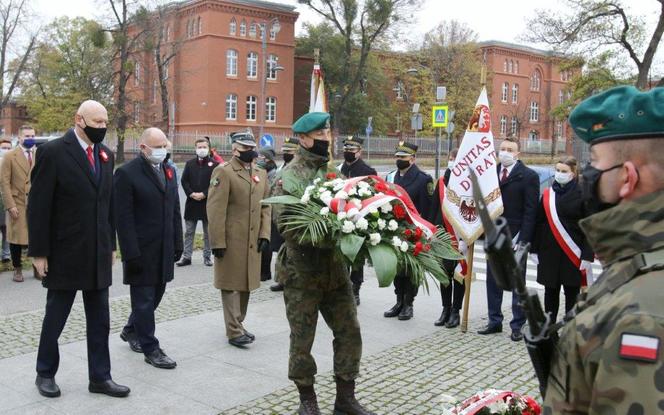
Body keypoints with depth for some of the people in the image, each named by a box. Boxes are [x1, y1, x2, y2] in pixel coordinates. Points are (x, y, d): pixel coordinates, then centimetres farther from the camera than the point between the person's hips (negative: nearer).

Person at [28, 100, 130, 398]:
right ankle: (45, 373, 29)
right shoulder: (52, 152, -10)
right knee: (55, 317, 10)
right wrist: (39, 252, -12)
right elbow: (38, 206, -11)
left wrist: (111, 245, 12)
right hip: (64, 254, -5)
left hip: (98, 254, 6)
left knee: (99, 320, 10)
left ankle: (100, 376, 20)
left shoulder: (105, 154, 8)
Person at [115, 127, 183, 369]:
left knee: (155, 295, 16)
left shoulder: (169, 171, 11)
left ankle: (131, 331, 38)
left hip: (164, 250, 7)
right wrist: (131, 254, -17)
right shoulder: (127, 173, -11)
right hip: (142, 250, -7)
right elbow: (123, 218, -14)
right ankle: (150, 349, 13)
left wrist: (178, 243, 11)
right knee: (144, 299, 3)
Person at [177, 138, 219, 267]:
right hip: (191, 203, 3)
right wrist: (191, 194, -10)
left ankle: (207, 257, 16)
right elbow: (184, 181, 5)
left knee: (208, 233, 7)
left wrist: (204, 194, -15)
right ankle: (186, 257, 12)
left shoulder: (214, 164, -2)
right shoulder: (190, 163, 8)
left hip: (208, 203, -2)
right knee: (189, 232, 6)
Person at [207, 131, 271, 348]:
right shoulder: (223, 172, -8)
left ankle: (237, 324, 27)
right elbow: (215, 210, -13)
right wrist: (218, 241, -16)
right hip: (231, 241, -6)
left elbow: (266, 206, 15)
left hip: (252, 241, 7)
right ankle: (234, 331, 6)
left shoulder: (261, 174, 13)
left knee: (246, 284, 14)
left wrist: (264, 233, 4)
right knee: (231, 285, 1)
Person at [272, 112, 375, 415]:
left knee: (349, 331, 9)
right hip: (302, 269, -5)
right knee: (302, 338, 6)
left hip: (335, 267, 6)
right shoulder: (289, 176, -8)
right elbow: (283, 220, -17)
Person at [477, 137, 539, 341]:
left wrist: (523, 240, -16)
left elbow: (530, 211, -10)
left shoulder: (528, 176, -6)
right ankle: (494, 321, 22)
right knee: (492, 280, 11)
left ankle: (517, 326, 13)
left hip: (516, 238, -5)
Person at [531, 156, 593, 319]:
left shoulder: (582, 194, -4)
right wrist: (535, 249, 6)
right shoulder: (548, 194, 7)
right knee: (550, 292, 11)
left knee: (572, 293, 3)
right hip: (549, 252, 4)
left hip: (572, 255, -4)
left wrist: (587, 256, -12)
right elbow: (539, 223, 10)